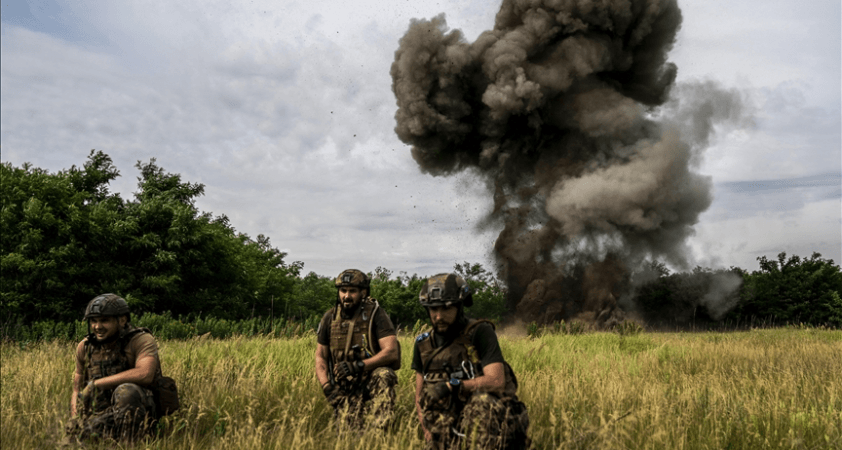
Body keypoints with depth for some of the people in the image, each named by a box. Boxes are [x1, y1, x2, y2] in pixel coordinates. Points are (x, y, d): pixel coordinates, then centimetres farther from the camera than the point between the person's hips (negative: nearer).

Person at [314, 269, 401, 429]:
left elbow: (391, 352, -17)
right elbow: (320, 357, 11)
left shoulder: (375, 314, -8)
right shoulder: (330, 318, 4)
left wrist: (358, 365, -25)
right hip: (342, 388, 3)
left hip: (372, 380, -3)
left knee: (383, 375, -35)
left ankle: (376, 430, -28)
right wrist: (326, 386, -4)